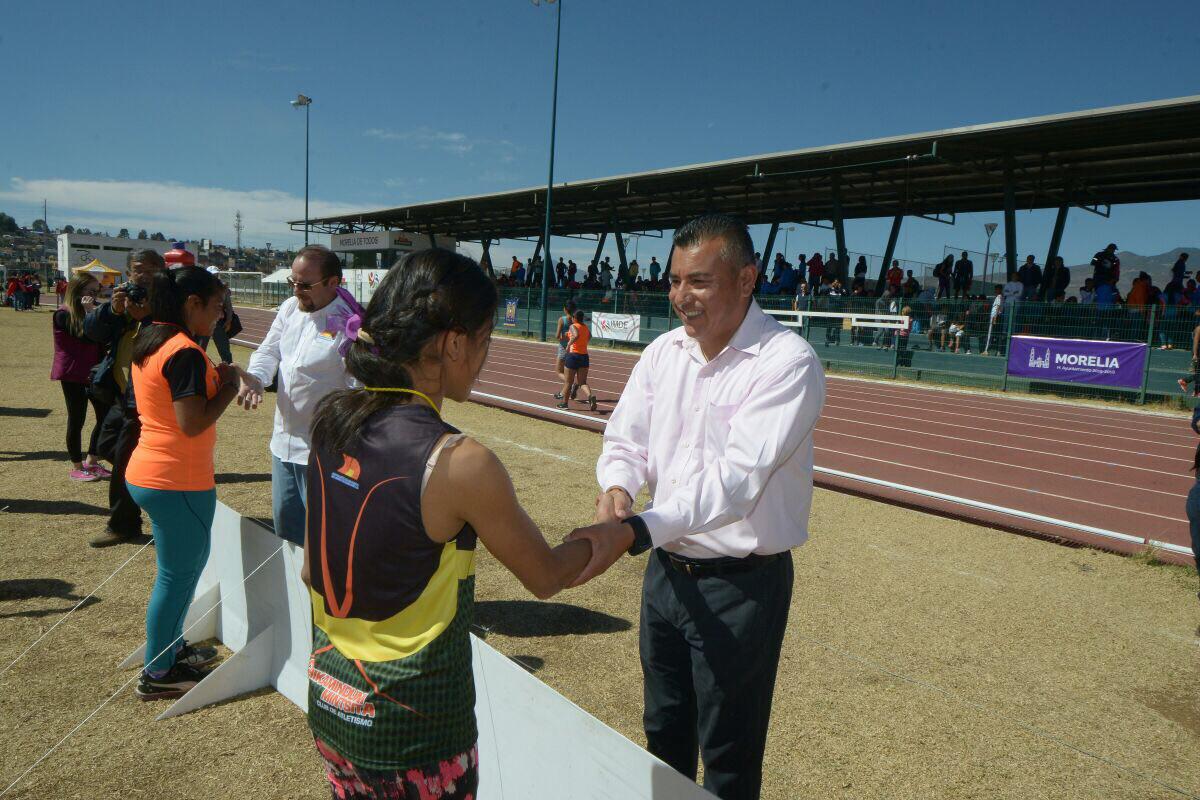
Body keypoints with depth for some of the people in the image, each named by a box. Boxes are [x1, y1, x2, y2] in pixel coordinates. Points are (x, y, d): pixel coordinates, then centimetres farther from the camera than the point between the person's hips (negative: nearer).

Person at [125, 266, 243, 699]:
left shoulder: (149, 343, 10)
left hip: (148, 472, 10)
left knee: (190, 561, 24)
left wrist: (213, 379, 9)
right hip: (178, 481, -10)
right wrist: (228, 385, -12)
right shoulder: (185, 352, -21)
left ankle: (171, 646, 39)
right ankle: (157, 674, 18)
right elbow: (192, 424, -25)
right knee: (177, 574, 4)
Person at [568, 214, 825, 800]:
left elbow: (736, 479, -29)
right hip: (666, 570, 6)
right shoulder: (663, 352, 2)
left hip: (741, 583, -6)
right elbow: (625, 438, 5)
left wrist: (632, 532, -38)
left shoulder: (787, 363, -20)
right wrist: (616, 490, -18)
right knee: (663, 733, 25)